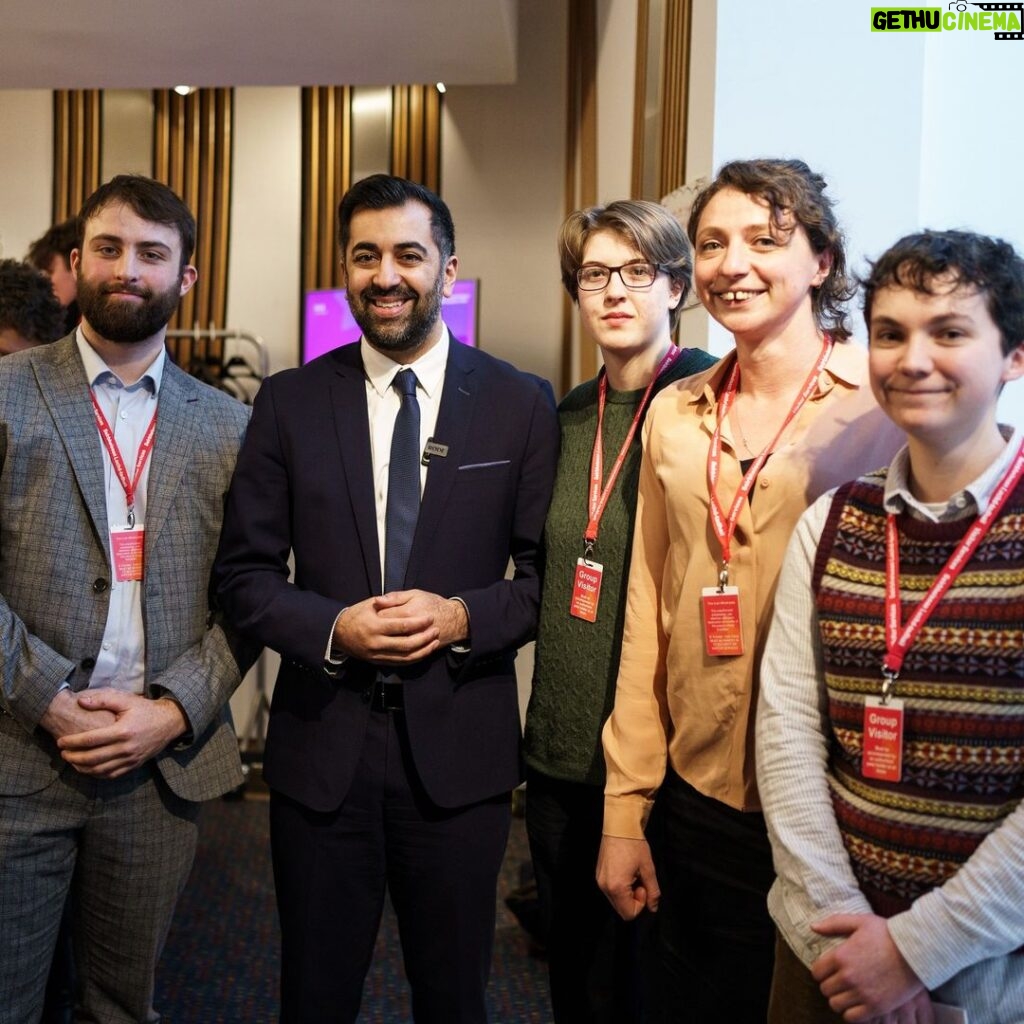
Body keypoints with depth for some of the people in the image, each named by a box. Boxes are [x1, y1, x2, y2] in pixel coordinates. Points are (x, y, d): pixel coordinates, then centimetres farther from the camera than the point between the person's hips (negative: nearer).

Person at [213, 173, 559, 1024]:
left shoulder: (521, 404, -1)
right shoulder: (290, 402, 1)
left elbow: (550, 571, 0)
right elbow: (244, 575, 2)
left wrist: (465, 617, -17)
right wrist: (331, 627, -15)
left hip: (460, 748, 0)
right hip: (322, 742, 1)